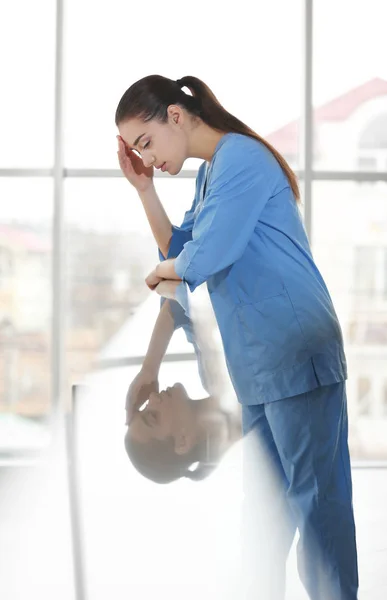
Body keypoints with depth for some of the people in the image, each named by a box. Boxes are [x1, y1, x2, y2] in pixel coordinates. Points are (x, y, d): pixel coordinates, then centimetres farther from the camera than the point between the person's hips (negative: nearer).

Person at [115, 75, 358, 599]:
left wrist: (160, 271, 3)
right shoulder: (210, 173, 17)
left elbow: (201, 259, -18)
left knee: (315, 496, -4)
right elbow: (178, 251, 18)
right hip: (260, 362, 10)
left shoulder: (239, 158, -13)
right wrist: (144, 188, 8)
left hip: (294, 353, -10)